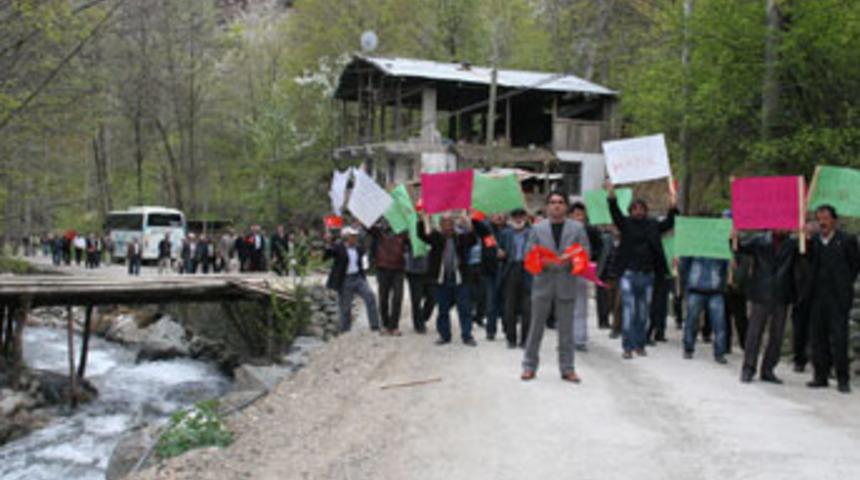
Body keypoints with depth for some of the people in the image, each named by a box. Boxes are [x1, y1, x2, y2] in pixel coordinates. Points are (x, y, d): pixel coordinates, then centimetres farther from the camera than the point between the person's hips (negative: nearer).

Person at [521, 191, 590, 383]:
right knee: (536, 327, 6)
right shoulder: (537, 228, 6)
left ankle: (567, 368, 13)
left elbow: (585, 253, 3)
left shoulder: (577, 228, 5)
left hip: (566, 284, 0)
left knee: (566, 329, 5)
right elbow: (529, 253, 4)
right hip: (543, 283, 0)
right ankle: (529, 366, 15)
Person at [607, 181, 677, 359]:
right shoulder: (626, 223, 2)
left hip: (648, 274, 3)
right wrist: (611, 196, -27)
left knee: (643, 313, 9)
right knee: (629, 311, -6)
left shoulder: (653, 225, 11)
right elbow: (615, 213, -11)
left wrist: (672, 206, -11)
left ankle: (640, 344, 18)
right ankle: (628, 346, -4)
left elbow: (668, 224, 5)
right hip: (629, 273, -3)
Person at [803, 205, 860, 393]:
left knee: (839, 338, -4)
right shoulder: (812, 241, 8)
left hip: (838, 298, -4)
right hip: (817, 298, 4)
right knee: (818, 338, 7)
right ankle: (820, 376, 15)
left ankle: (843, 379, 2)